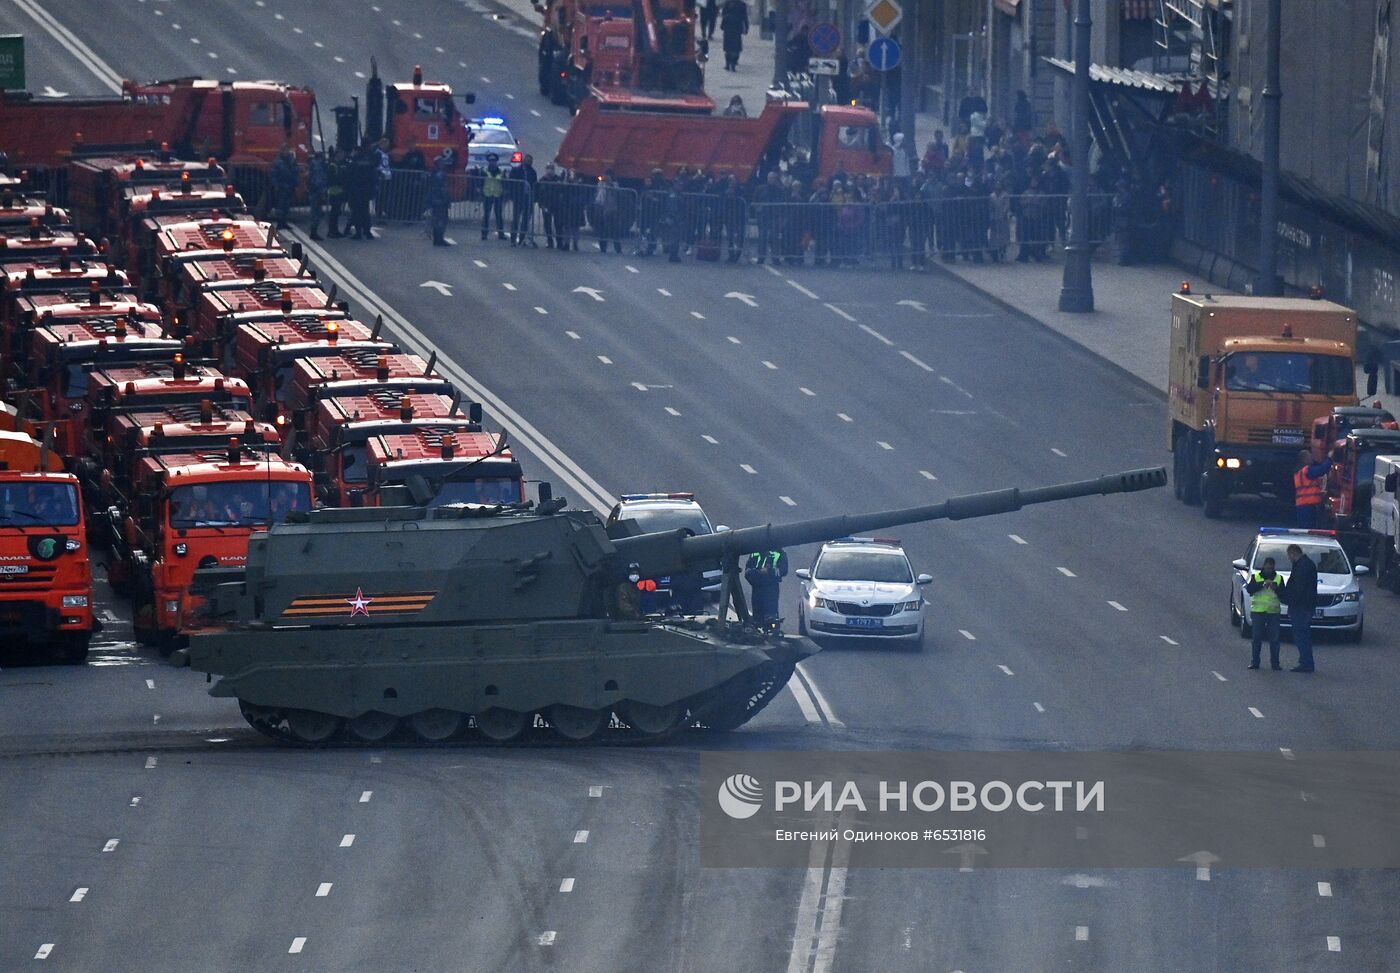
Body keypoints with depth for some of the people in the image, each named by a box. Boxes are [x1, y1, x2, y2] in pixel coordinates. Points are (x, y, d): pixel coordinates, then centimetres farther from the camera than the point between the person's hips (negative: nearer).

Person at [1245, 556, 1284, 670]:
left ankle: (1275, 663, 3)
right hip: (1257, 611, 0)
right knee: (1257, 638, 0)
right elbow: (1249, 589, -7)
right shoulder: (1256, 577, 9)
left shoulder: (1279, 578, 10)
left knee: (1274, 639, -2)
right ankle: (1254, 662, 6)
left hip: (1274, 612, 0)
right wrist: (1262, 585, -18)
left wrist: (1275, 587, -15)